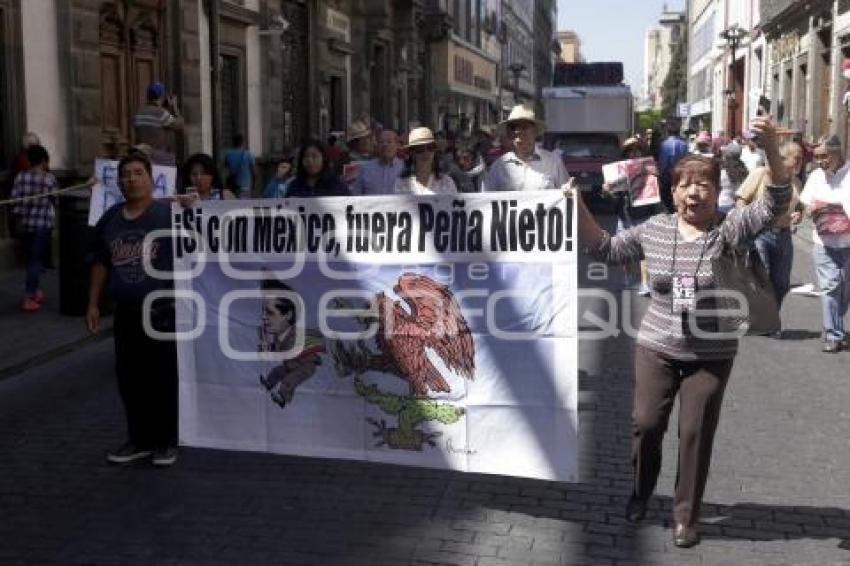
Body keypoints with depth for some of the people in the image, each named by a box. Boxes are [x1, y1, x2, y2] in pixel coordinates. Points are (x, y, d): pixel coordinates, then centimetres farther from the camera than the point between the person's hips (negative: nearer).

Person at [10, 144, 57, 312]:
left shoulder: (20, 176, 1)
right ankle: (28, 299, -6)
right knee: (36, 260, -2)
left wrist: (17, 218, 10)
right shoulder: (49, 178, -8)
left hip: (25, 223, 4)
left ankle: (36, 291, 31)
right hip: (43, 223, -4)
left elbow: (14, 199, -1)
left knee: (31, 258, 20)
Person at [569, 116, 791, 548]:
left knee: (696, 435, 6)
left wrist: (771, 149, -35)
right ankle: (641, 492, 33)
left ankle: (685, 516, 22)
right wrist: (580, 209, -6)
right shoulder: (654, 229, 0)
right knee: (646, 424, 6)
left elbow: (775, 204, -21)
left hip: (711, 357, -2)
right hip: (656, 349, 2)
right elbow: (605, 249, 6)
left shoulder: (730, 229, -9)